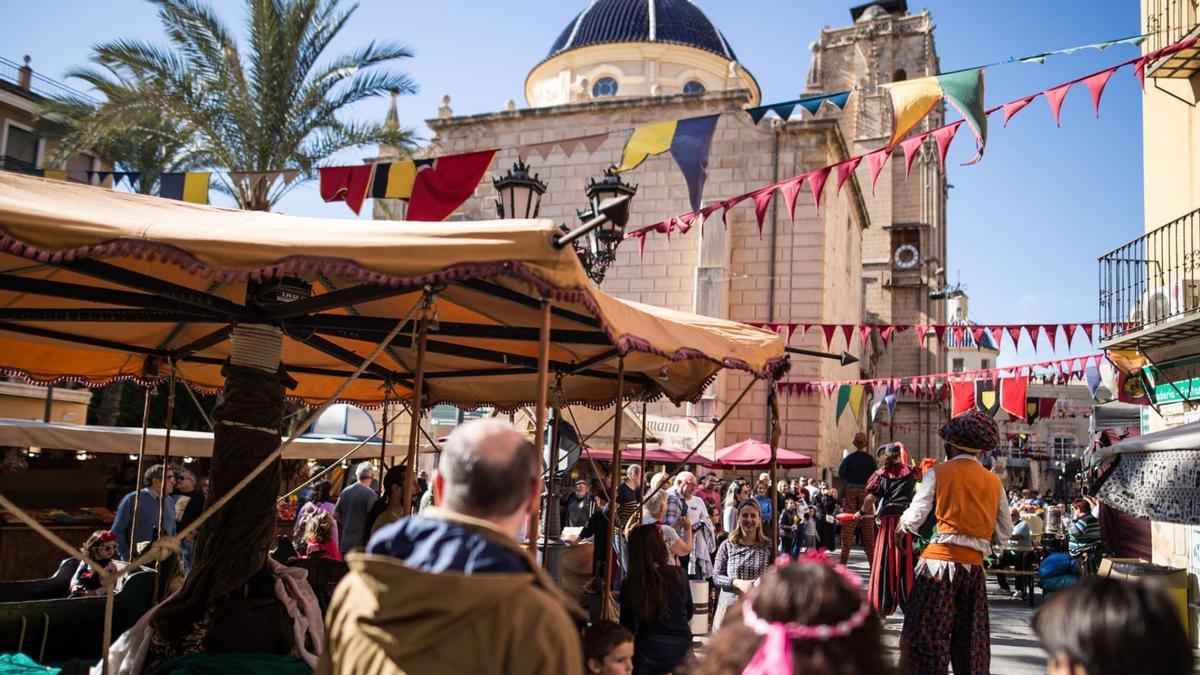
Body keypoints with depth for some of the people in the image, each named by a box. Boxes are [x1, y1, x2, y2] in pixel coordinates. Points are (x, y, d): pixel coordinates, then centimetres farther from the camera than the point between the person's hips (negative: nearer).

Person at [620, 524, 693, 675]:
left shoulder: (629, 583, -8)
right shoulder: (678, 574, -5)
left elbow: (627, 625, -1)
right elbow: (688, 614, 9)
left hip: (648, 651, -1)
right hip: (681, 648, 1)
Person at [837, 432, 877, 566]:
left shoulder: (849, 458, -1)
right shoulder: (870, 459, -3)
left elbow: (841, 474, -4)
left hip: (851, 491, 0)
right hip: (865, 491, 0)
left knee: (848, 526, 2)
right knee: (868, 527, 7)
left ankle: (844, 558, -3)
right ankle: (871, 557, 8)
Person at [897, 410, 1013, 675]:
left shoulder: (938, 472, -2)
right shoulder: (994, 482, 9)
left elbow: (914, 519, -4)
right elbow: (1005, 533, 12)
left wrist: (901, 528, 17)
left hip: (940, 561, -5)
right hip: (974, 566, 5)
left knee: (926, 638, -2)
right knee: (971, 641, 15)